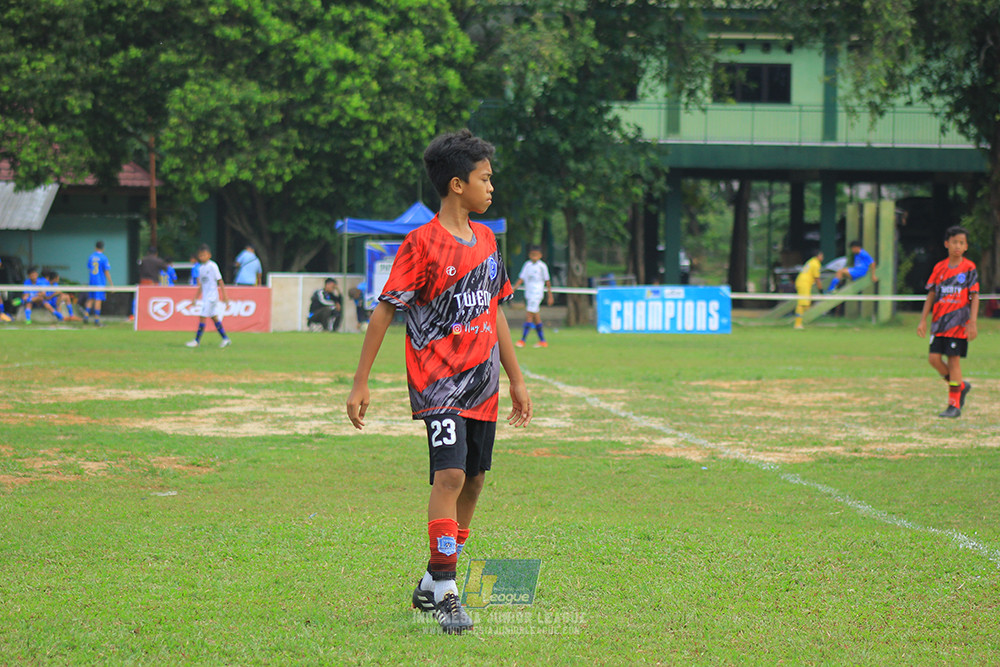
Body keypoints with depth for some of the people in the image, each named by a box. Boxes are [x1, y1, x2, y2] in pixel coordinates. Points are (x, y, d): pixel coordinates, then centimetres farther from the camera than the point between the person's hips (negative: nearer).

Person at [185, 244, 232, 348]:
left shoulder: (212, 266, -11)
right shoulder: (201, 267, 12)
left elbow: (220, 281, -10)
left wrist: (224, 296, -12)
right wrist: (196, 297, 17)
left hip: (212, 296, -8)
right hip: (205, 296, 8)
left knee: (203, 317, -9)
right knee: (214, 317, 9)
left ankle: (197, 341, -7)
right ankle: (225, 339, 14)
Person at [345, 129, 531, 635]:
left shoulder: (485, 239, 12)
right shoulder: (422, 243, -10)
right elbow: (384, 311, -9)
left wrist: (516, 379, 22)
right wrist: (360, 384, -12)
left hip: (482, 384, 8)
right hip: (439, 383, -7)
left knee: (473, 481, 9)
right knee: (450, 475, -19)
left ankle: (431, 585, 22)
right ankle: (445, 593, -14)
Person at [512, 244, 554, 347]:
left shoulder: (542, 266, -4)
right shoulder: (527, 265, 9)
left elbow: (547, 281, 3)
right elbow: (521, 278, 10)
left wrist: (550, 295, 6)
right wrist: (513, 289, -2)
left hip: (537, 293, -5)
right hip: (528, 293, 5)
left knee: (529, 315, -12)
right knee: (536, 317, 9)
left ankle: (523, 340, -14)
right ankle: (542, 341, 15)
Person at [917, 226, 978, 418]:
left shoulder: (969, 269, -2)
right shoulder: (939, 267, 7)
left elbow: (975, 297, -3)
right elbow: (931, 295, 11)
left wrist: (972, 323, -12)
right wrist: (923, 320, 6)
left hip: (959, 322, -4)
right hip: (939, 322, 4)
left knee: (954, 359, -5)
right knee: (934, 358, -2)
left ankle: (954, 405, 2)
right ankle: (961, 386, 21)